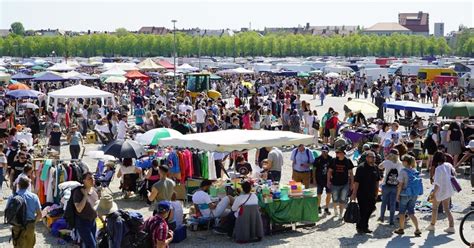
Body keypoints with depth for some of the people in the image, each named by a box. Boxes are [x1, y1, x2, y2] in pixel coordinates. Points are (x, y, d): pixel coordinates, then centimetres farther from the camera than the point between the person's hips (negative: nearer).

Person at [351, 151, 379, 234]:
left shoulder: (375, 168, 9)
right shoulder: (361, 167, -12)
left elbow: (377, 181, 19)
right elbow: (356, 181, -15)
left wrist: (376, 192, 17)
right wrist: (354, 194, -18)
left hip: (371, 195, 7)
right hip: (362, 194, -7)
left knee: (370, 210, 10)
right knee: (363, 211, -3)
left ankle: (364, 227, 23)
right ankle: (360, 227, 12)